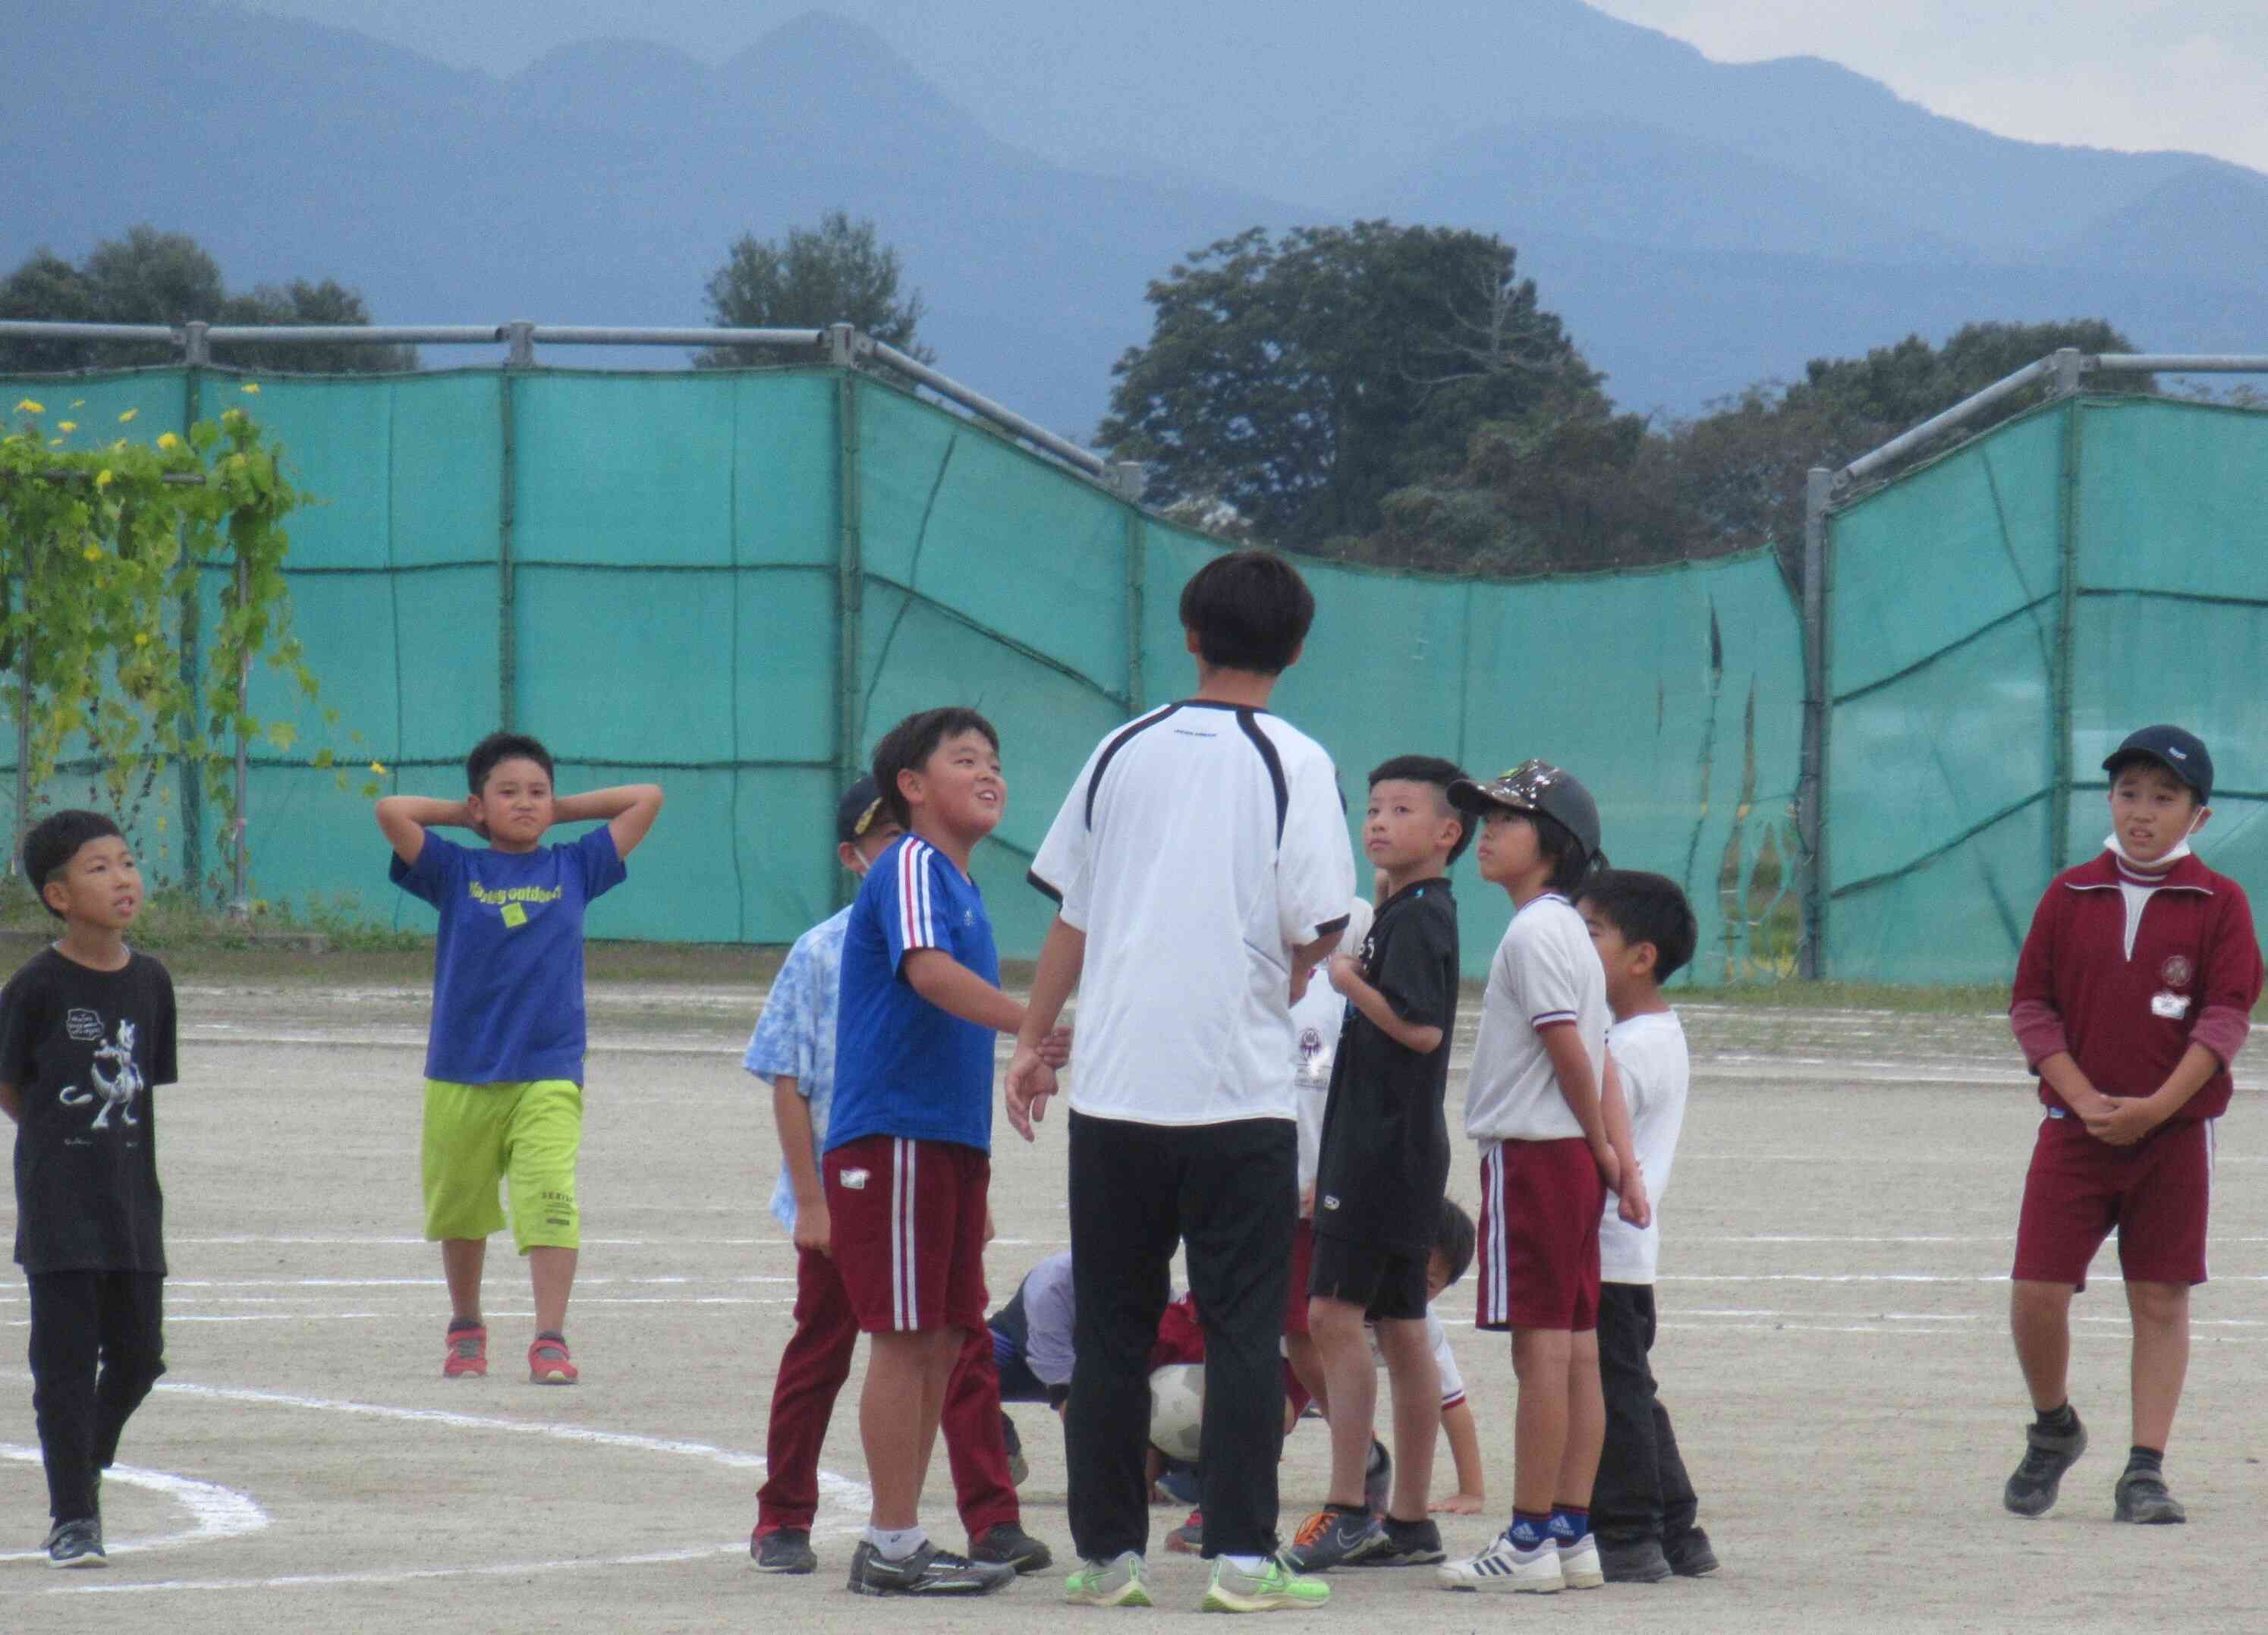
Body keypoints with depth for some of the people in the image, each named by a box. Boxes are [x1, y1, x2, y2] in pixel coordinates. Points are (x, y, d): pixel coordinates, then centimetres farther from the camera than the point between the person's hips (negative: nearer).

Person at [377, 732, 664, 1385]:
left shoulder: (573, 868, 9)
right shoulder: (456, 872, 4)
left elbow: (647, 799, 11)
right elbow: (391, 812, -8)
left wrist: (561, 810, 13)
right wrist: (460, 815, 6)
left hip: (548, 1074, -1)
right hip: (461, 1073, 1)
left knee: (551, 1203, -16)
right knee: (460, 1210, 12)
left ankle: (550, 1340, -18)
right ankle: (466, 1327, 33)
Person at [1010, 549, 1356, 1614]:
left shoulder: (1125, 752, 8)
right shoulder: (1293, 764, -4)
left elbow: (1071, 917, 11)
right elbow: (1313, 926, -10)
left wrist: (1031, 1043, 21)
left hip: (1113, 1086, 3)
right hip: (1240, 1087, -3)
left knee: (1111, 1328, 9)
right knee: (1243, 1328, 1)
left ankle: (1107, 1553, 10)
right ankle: (1241, 1556, -4)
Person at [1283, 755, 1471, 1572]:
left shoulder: (1419, 916, -13)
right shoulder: (1402, 913, 18)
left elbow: (1420, 1027, -23)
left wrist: (1349, 981, -14)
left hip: (1388, 1148, -10)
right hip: (1380, 1146, 10)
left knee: (1337, 1312, -13)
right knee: (1397, 1327, 10)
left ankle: (1348, 1511, -15)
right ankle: (1410, 1521, 13)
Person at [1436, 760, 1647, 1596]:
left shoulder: (1534, 932, -13)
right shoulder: (1566, 931, 17)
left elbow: (1568, 1050, -16)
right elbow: (1598, 1061, 12)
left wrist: (1600, 1146, -4)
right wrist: (1620, 1158, 7)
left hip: (1532, 1153, -10)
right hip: (1571, 1158, 10)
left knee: (1541, 1344, -9)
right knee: (1576, 1346, 8)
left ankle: (1530, 1541, -9)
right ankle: (1572, 1534, 10)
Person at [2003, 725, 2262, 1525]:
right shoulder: (2069, 896, 5)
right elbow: (2032, 1007, 3)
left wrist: (2155, 1107, -16)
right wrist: (2086, 1101, -11)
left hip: (2174, 1131, -1)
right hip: (2074, 1126, 1)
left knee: (2161, 1299, -1)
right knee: (2037, 1293, -6)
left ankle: (2145, 1471, 4)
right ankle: (2053, 1429, 19)